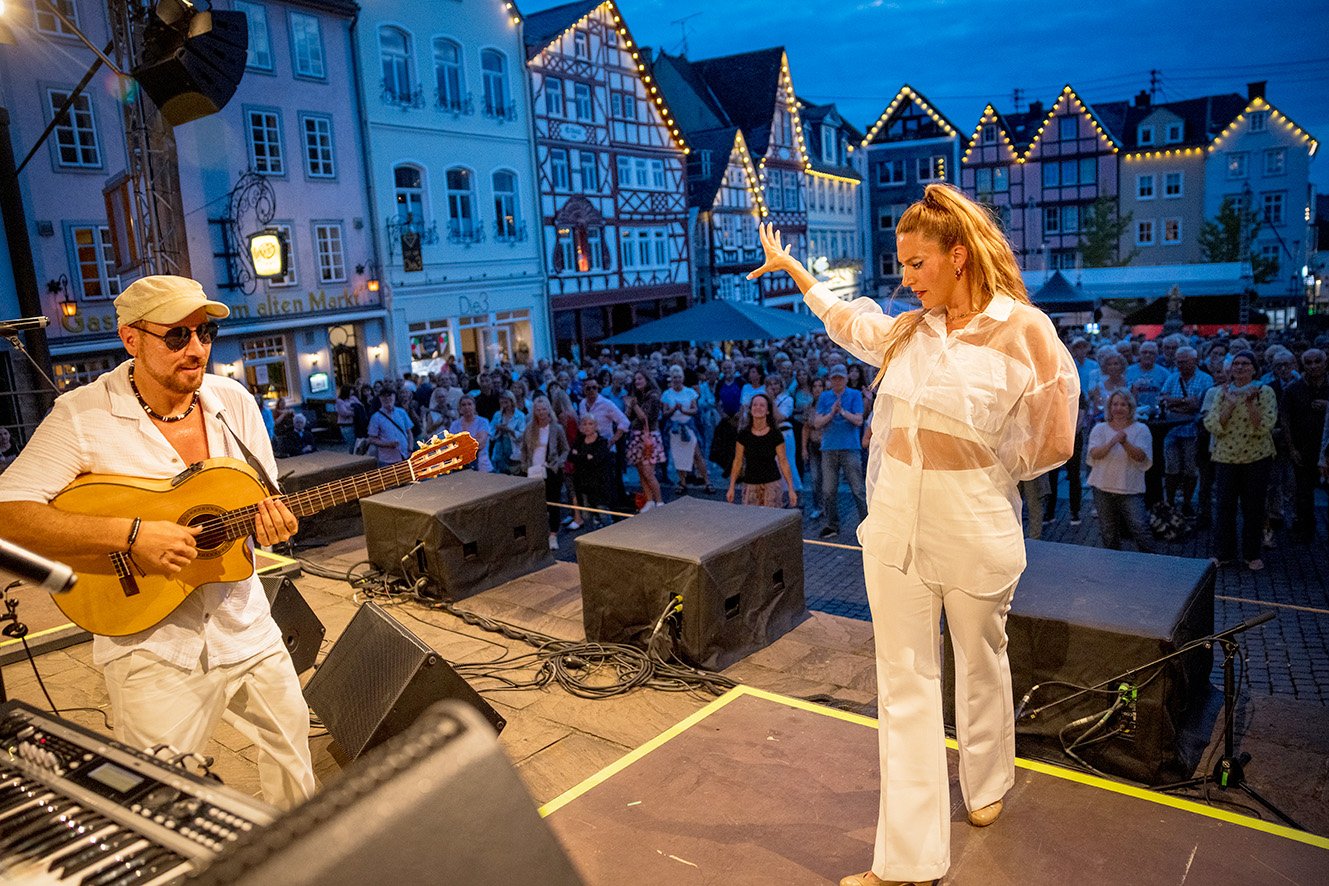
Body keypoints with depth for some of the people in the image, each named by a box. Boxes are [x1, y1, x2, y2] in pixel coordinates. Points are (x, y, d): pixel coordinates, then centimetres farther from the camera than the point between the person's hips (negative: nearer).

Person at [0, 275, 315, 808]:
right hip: (150, 645, -4)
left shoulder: (234, 402, 0)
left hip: (245, 628, 4)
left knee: (292, 746, 17)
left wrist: (275, 522, -14)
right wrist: (131, 533, -29)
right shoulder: (81, 416, -13)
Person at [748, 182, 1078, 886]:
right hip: (894, 530, 4)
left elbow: (1050, 445, -5)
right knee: (904, 685, 5)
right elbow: (846, 321, 27)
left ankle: (987, 783, 48)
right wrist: (790, 266, 36)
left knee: (980, 664, 18)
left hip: (976, 532, -4)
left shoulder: (1023, 329, -9)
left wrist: (978, 471, 5)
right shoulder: (906, 331, 6)